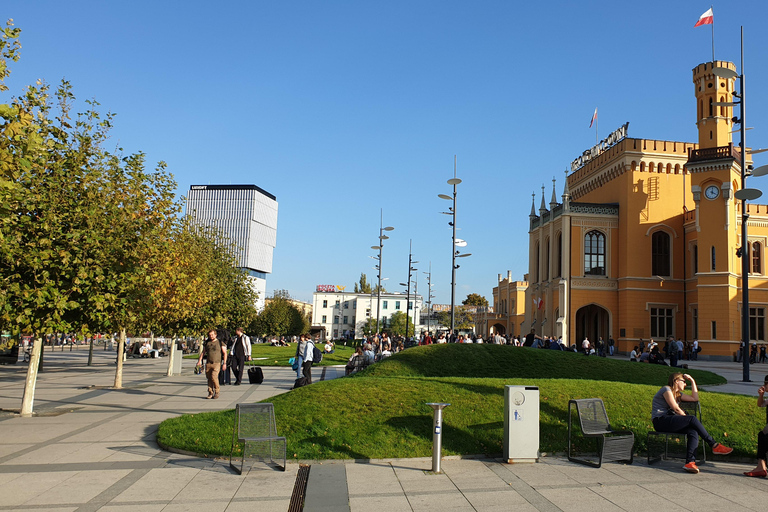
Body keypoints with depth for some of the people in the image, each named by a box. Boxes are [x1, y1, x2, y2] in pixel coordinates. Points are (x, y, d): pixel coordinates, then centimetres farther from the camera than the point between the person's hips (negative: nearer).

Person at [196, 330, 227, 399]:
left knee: (214, 377, -18)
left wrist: (224, 363, -4)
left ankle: (217, 392, -2)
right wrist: (199, 360, 7)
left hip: (217, 363, -4)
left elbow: (225, 353, 3)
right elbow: (203, 352, 20)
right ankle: (210, 393, 13)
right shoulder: (207, 342, 12)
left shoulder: (220, 342, 2)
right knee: (209, 378, 3)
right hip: (208, 363, 4)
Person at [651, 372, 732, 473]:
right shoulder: (666, 389, -3)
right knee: (692, 419, -22)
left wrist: (692, 381, 23)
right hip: (660, 421, -9)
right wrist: (687, 419, 2)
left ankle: (690, 462, -35)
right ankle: (714, 445, -13)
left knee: (693, 431, -20)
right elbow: (675, 409, -8)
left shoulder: (678, 394, 26)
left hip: (670, 421, 9)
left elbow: (695, 399, 23)